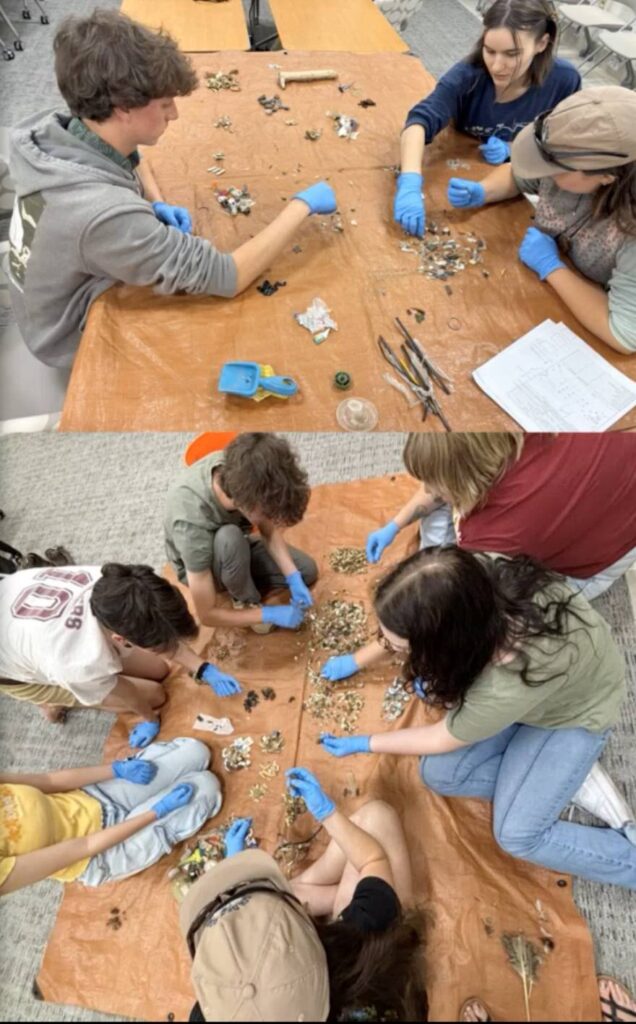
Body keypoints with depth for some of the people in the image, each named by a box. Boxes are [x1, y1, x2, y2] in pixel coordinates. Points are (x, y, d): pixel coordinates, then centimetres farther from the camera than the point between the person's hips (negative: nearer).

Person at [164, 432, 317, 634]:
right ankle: (246, 601, -10)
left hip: (237, 549, 5)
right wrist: (270, 614, -25)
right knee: (229, 538, -39)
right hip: (198, 565, -4)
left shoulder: (238, 470, -30)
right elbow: (206, 615, -32)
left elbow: (269, 531, -11)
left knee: (307, 572, -2)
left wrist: (293, 578, -20)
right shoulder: (192, 524, -44)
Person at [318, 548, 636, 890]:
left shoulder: (508, 688, -44)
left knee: (517, 835, -6)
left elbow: (441, 740, -22)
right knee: (438, 774, -5)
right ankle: (562, 779, 9)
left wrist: (361, 744, -8)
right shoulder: (469, 576, -34)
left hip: (574, 712, -5)